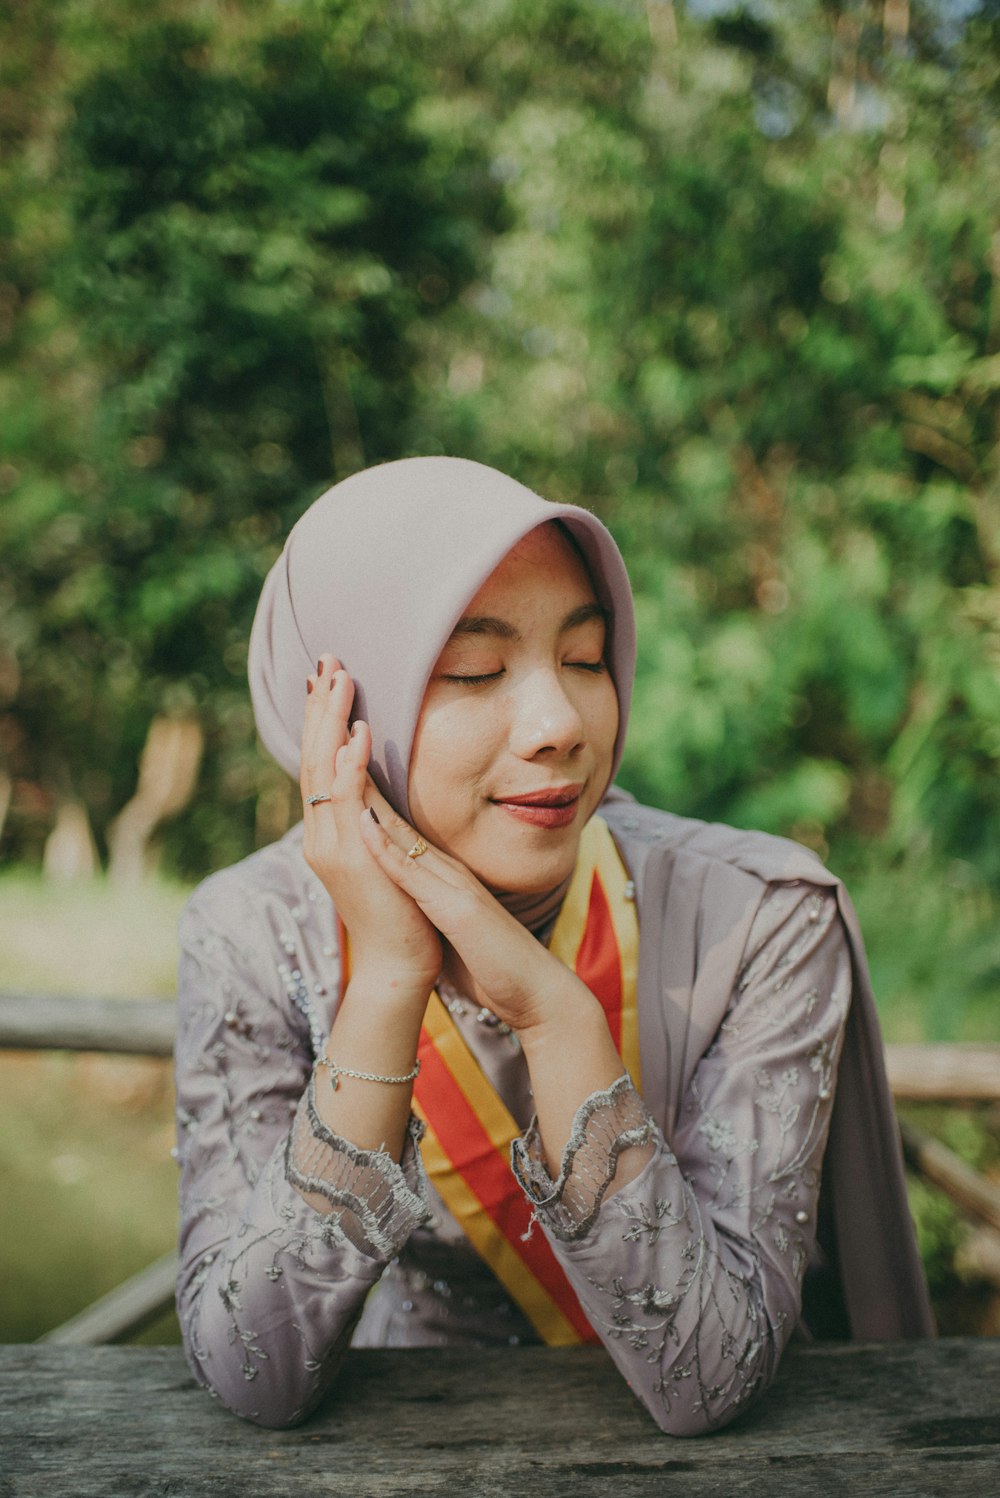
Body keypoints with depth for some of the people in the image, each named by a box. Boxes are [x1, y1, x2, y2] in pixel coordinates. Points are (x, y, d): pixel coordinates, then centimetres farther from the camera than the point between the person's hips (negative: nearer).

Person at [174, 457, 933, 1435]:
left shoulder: (759, 918, -18)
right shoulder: (255, 936, -14)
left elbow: (708, 1381, -21)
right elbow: (257, 1379, -19)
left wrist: (553, 1007, -32)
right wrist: (390, 980, -28)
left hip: (713, 1458, 0)